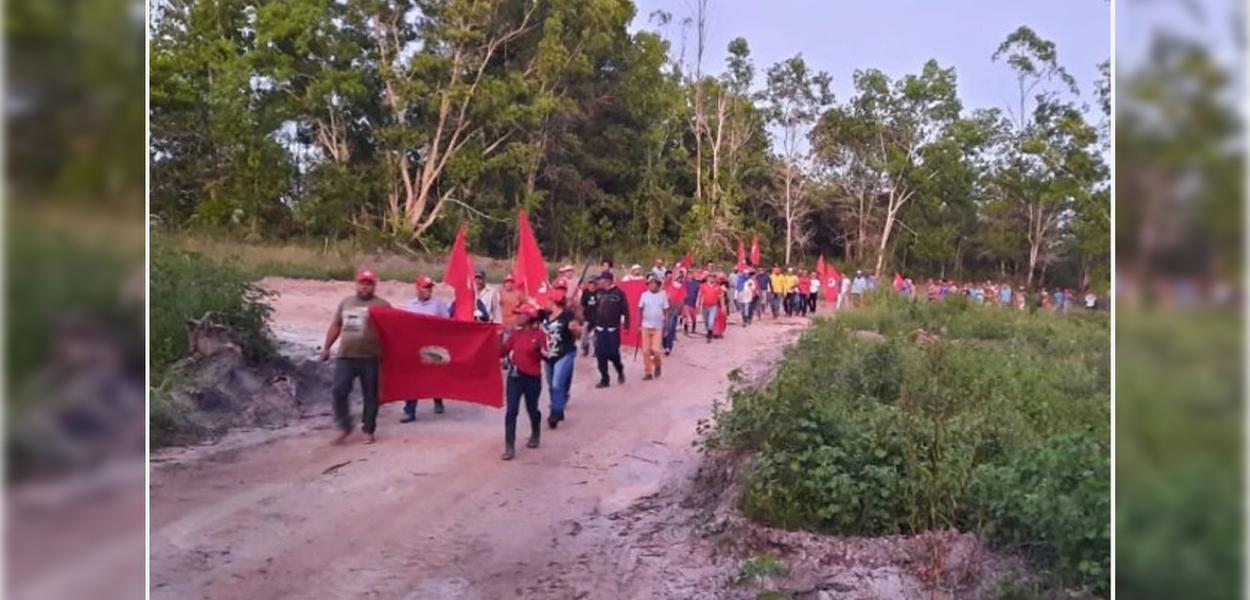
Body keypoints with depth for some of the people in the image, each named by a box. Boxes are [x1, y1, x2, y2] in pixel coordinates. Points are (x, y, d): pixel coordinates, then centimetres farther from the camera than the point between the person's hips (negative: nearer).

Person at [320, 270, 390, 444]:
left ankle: (368, 430, 16)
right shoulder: (345, 303, 15)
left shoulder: (382, 305, 0)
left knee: (370, 395, 4)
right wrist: (326, 347, 17)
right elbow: (335, 327, 20)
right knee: (339, 391, -5)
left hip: (370, 358, -3)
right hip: (345, 356, 4)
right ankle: (344, 427, 10)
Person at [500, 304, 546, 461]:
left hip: (533, 378, -3)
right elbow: (502, 352, 5)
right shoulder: (515, 333, 4)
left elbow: (544, 356, -13)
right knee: (511, 411, -6)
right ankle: (509, 447, -4)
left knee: (532, 409, 14)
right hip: (515, 376, 3)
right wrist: (500, 336, -7)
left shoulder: (539, 334, -8)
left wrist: (538, 349, -32)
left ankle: (535, 435, 44)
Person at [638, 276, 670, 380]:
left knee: (655, 350, -10)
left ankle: (657, 364, 20)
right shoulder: (644, 295, 0)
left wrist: (665, 327, 0)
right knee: (646, 351, 2)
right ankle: (647, 372, 13)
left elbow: (666, 312, 2)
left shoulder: (662, 295, -2)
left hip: (658, 327, -1)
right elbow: (640, 310, 5)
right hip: (646, 326, 1)